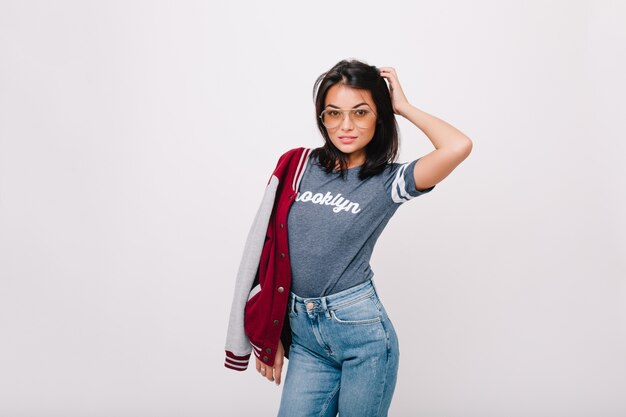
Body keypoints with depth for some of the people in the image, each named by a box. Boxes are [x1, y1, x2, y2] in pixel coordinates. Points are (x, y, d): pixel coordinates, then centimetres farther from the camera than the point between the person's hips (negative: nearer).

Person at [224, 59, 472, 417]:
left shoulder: (389, 181, -5)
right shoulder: (298, 166, 2)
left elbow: (458, 146, -23)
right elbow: (272, 247, 5)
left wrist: (404, 107, -8)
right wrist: (269, 334, 6)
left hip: (361, 329, -3)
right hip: (302, 332, 3)